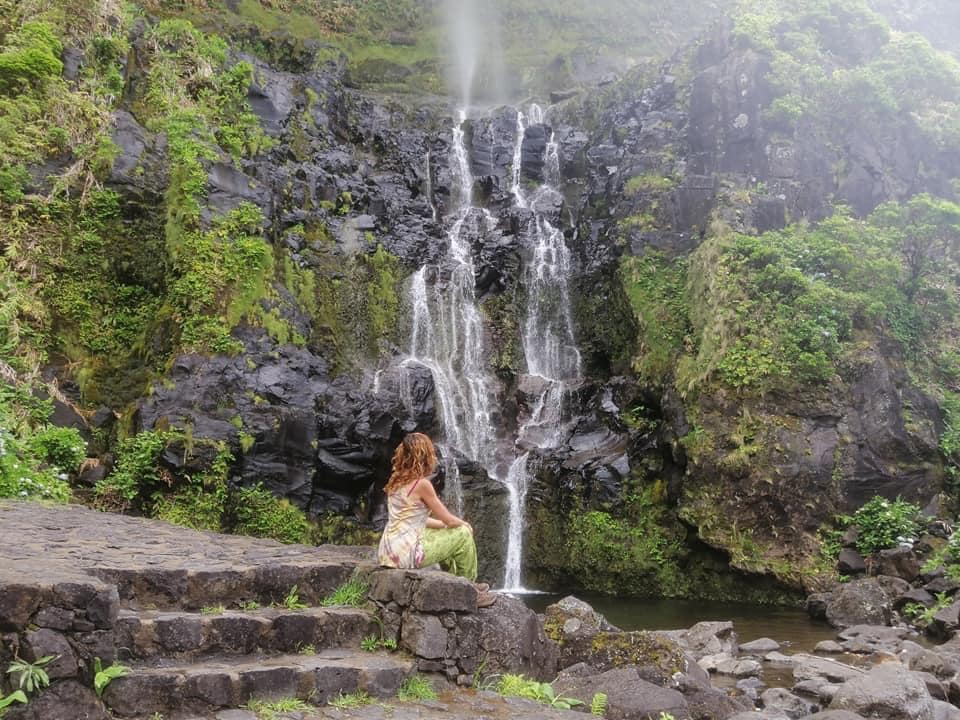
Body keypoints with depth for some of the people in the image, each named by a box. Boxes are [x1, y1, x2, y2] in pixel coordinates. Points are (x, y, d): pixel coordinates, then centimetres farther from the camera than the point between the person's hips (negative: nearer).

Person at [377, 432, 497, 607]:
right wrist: (465, 524, 14)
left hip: (387, 553, 9)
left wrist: (443, 524, 21)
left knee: (445, 533, 29)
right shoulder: (422, 483, -14)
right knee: (463, 533, 3)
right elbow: (449, 520, -7)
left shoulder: (396, 480, 10)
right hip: (406, 554, -9)